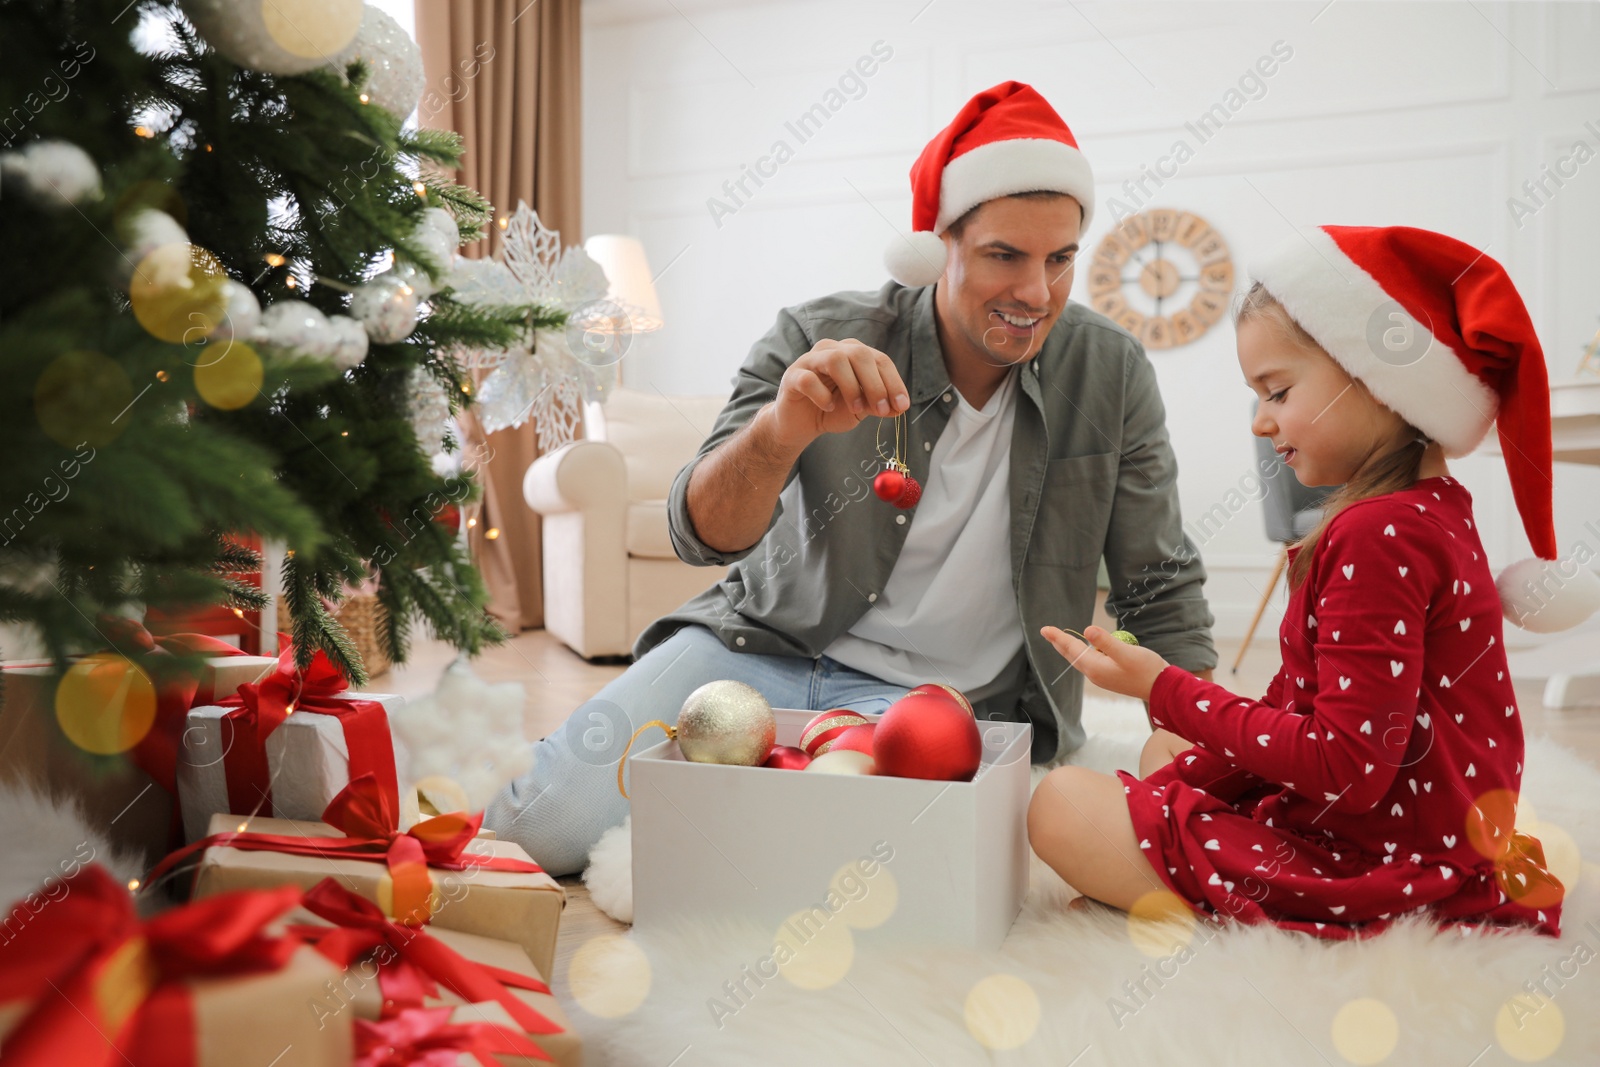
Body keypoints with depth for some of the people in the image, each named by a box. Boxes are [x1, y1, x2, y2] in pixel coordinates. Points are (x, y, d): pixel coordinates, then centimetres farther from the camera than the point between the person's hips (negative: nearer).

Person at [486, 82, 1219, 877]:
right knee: (545, 826, -17)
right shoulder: (818, 343, -10)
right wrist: (781, 429, -38)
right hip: (763, 645, 0)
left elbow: (1163, 594, 3)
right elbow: (701, 536, -17)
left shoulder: (1111, 374, -5)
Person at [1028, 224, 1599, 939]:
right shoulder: (1430, 506, 11)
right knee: (1164, 751, 26)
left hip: (1372, 864, -11)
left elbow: (1349, 769, -25)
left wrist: (1165, 690, -19)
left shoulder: (1377, 534, -23)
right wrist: (1193, 758, 3)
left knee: (1062, 808, -14)